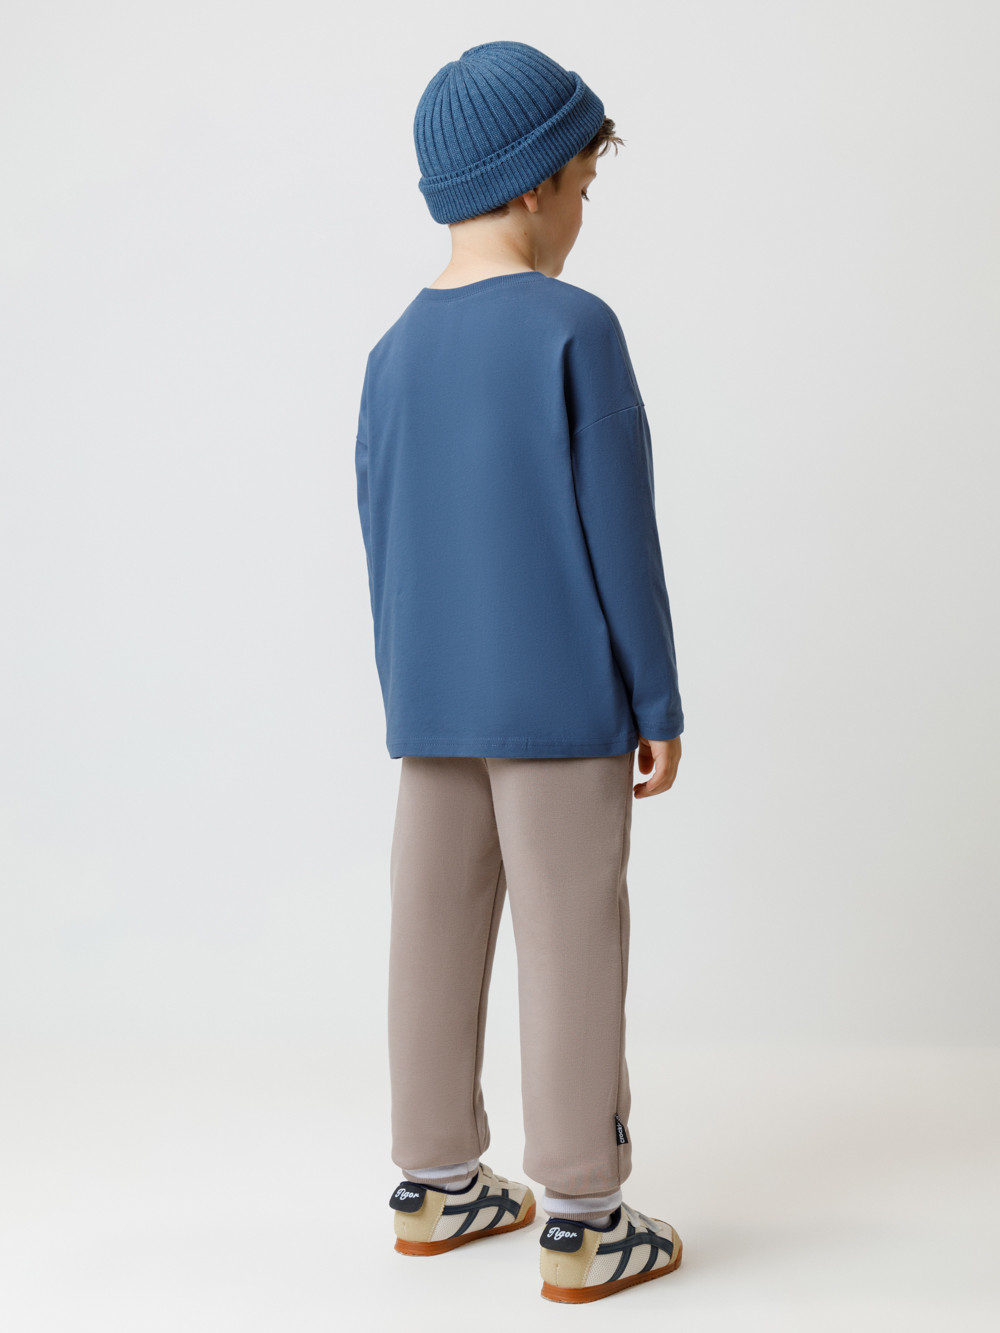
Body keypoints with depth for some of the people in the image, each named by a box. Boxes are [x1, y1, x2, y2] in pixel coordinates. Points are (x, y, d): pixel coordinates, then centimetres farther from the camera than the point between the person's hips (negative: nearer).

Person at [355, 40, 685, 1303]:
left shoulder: (394, 352, 6)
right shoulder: (574, 330, -11)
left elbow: (382, 547, 11)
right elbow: (619, 533, -12)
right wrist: (659, 704, -5)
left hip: (430, 704, 6)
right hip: (562, 702, -6)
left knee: (439, 935, 12)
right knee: (571, 946, 1)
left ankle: (435, 1180, 24)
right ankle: (581, 1220, 8)